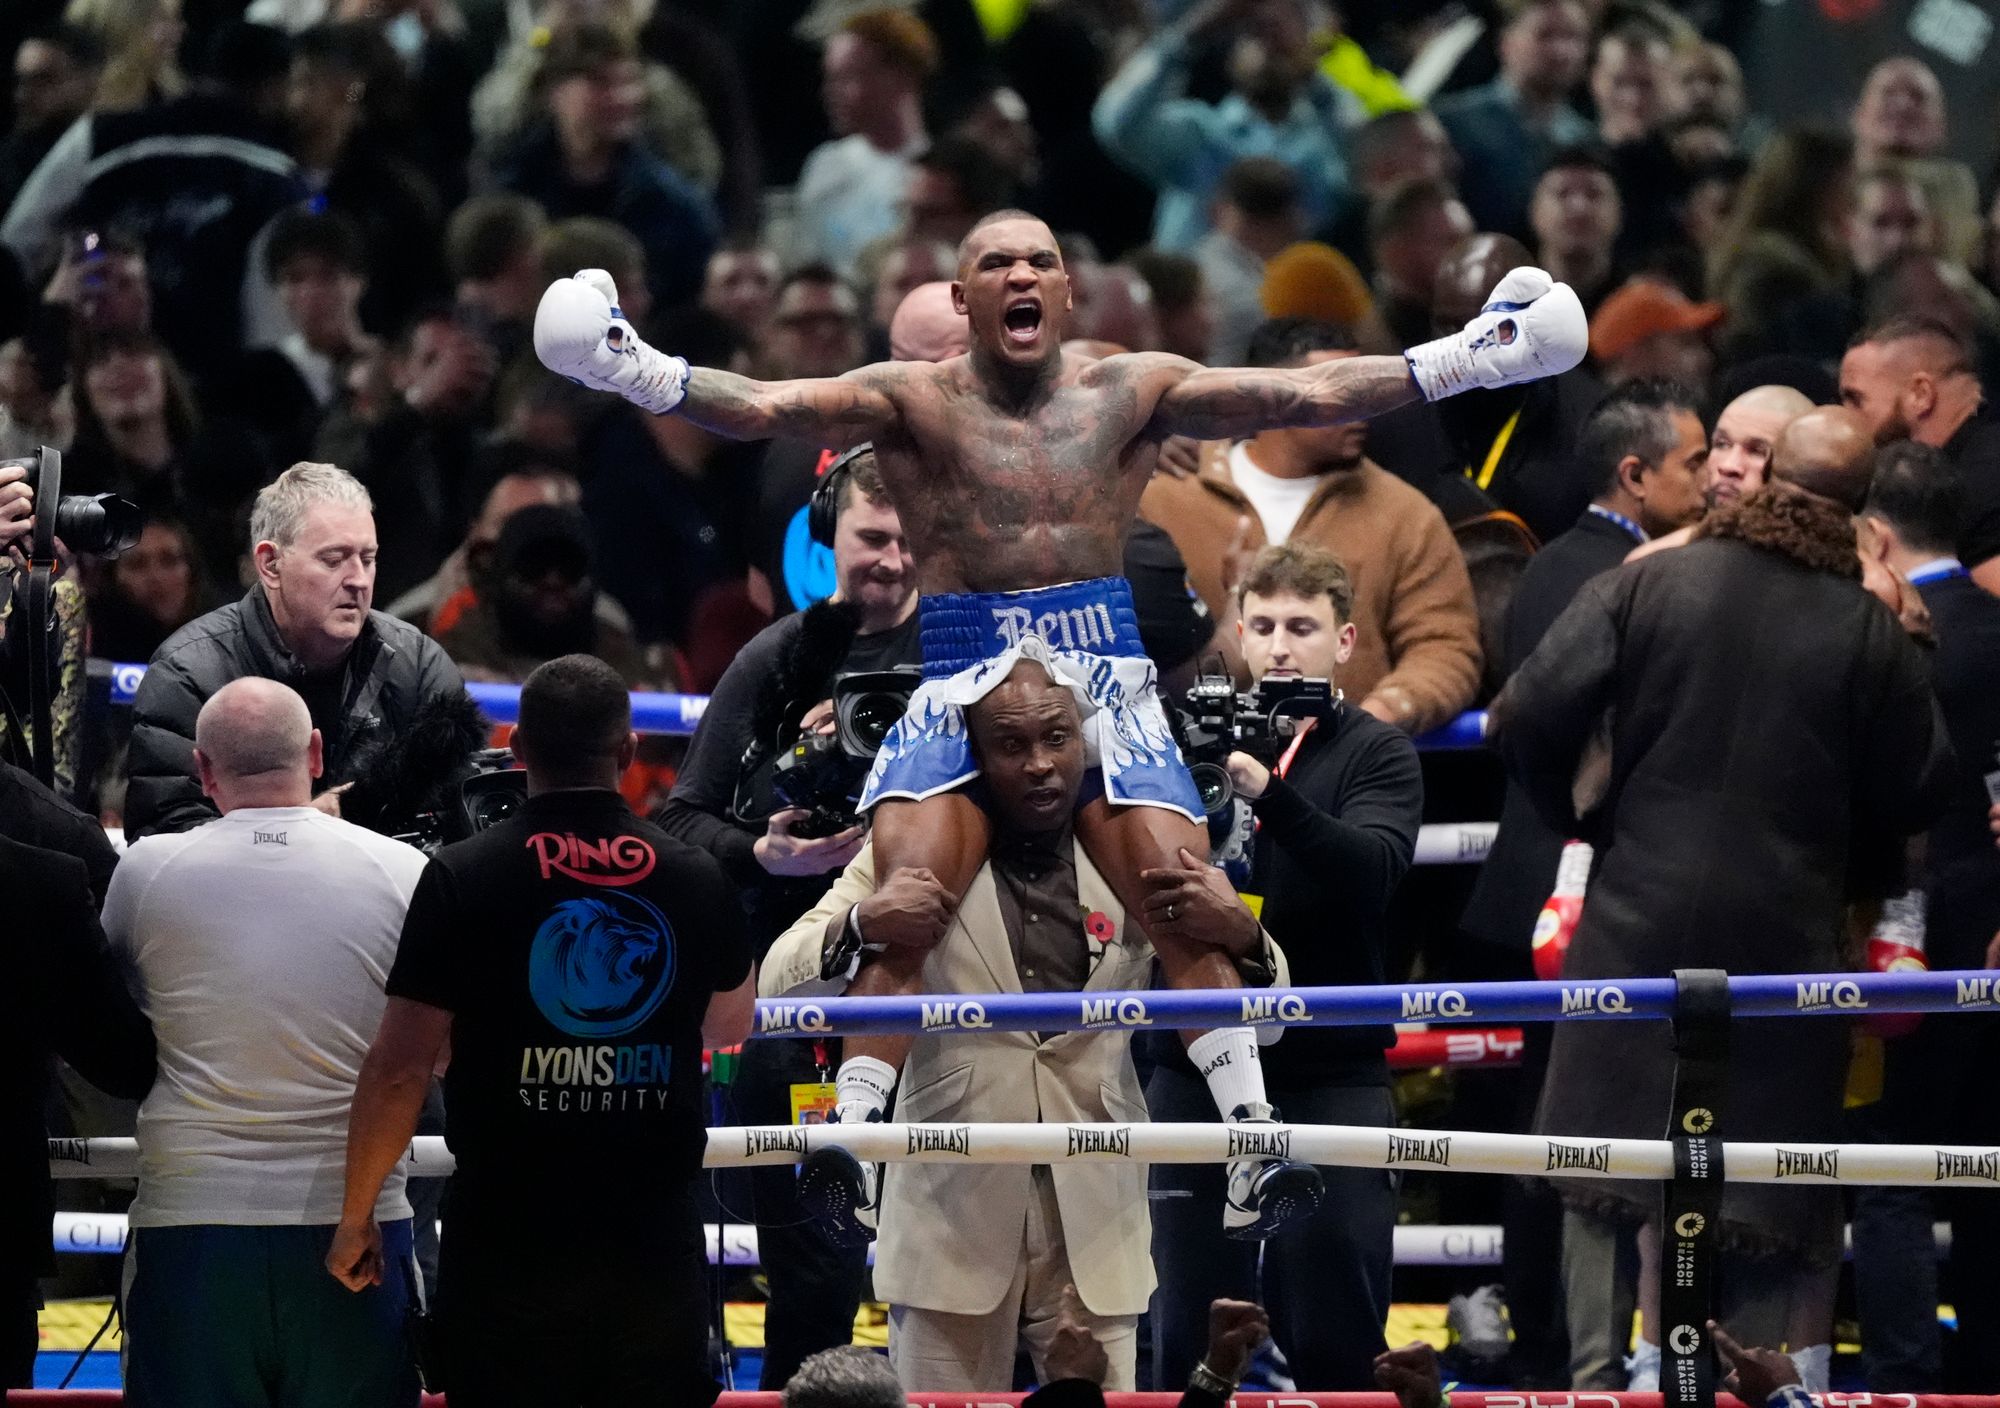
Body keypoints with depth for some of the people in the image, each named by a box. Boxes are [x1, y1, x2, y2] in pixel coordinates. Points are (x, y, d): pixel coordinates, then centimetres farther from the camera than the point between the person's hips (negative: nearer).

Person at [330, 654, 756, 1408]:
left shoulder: (462, 878, -8)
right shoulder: (695, 879, 1)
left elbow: (399, 1070, -9)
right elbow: (729, 1028, 20)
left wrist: (356, 1218, 1)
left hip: (509, 1240, -2)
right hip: (654, 1244, 2)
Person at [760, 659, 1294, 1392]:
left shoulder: (1133, 867, 8)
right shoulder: (914, 861, 4)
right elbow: (778, 991, -1)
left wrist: (1241, 937, -13)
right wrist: (859, 926, -22)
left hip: (1094, 1236, 1)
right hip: (954, 1227, -1)